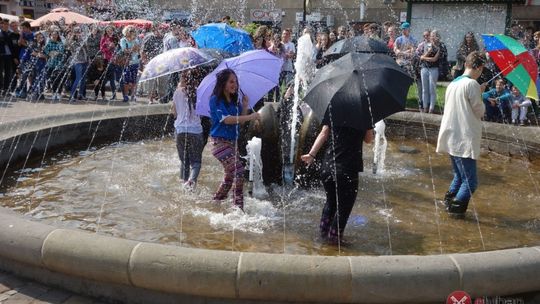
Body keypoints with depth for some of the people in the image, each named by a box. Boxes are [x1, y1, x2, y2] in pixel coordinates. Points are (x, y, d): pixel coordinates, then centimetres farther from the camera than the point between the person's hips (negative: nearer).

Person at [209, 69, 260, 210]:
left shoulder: (234, 101, 12)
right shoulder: (215, 100, -10)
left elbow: (240, 122, 10)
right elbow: (226, 119, -22)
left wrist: (245, 107, -5)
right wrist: (250, 117, -27)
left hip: (232, 142, 8)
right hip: (220, 142, -8)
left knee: (230, 176, 16)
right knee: (238, 171, -19)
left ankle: (215, 202, 33)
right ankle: (239, 208, -14)